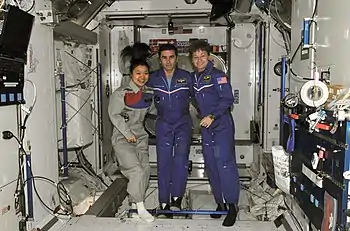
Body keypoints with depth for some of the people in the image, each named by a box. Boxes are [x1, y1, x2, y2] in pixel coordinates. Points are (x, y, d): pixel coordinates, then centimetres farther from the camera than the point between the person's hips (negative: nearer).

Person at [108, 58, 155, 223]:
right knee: (137, 170, -15)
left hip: (140, 136, 6)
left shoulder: (149, 93, 2)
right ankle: (140, 208, -2)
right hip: (122, 137, -6)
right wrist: (128, 134, -13)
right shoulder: (121, 93, -14)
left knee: (145, 170, 6)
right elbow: (114, 114, -11)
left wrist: (138, 131, 12)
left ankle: (135, 202, 25)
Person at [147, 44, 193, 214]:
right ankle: (164, 202, 11)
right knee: (163, 162, 1)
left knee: (180, 158, -19)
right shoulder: (153, 79, -1)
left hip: (183, 123, -1)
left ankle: (176, 197, -7)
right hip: (163, 125, 2)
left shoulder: (186, 77, -5)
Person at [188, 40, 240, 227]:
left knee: (225, 165, -11)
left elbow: (228, 99, -17)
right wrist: (202, 117, 11)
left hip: (222, 126, -7)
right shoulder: (194, 78, 12)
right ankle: (220, 203, 23)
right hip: (206, 128, 7)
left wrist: (212, 116, -21)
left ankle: (232, 206, 1)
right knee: (211, 167, 10)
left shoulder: (217, 75, -9)